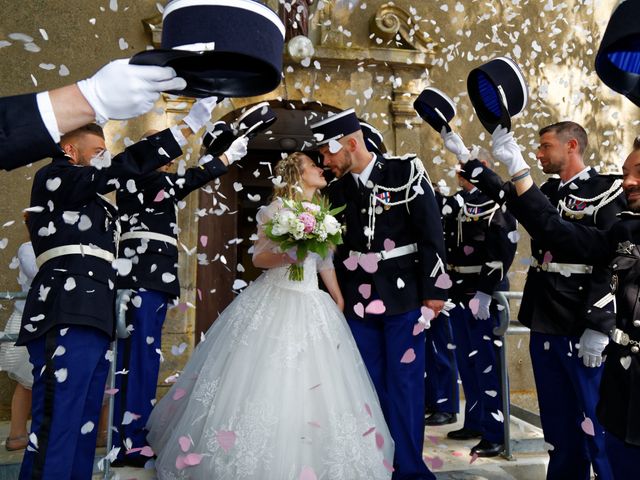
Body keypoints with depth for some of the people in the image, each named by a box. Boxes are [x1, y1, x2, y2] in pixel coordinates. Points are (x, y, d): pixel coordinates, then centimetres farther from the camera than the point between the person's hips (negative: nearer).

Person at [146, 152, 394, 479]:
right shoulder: (276, 209, -4)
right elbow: (258, 258, -4)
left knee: (312, 387, 4)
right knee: (261, 382, -3)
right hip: (274, 302, -5)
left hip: (311, 305, 5)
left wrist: (339, 301, 12)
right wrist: (287, 254, -22)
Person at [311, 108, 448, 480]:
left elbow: (431, 234, -7)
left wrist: (433, 289, -10)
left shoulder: (406, 173, -5)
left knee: (404, 383, 1)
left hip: (403, 297, -4)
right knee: (370, 385, 10)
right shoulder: (338, 190, 8)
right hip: (358, 302, 4)